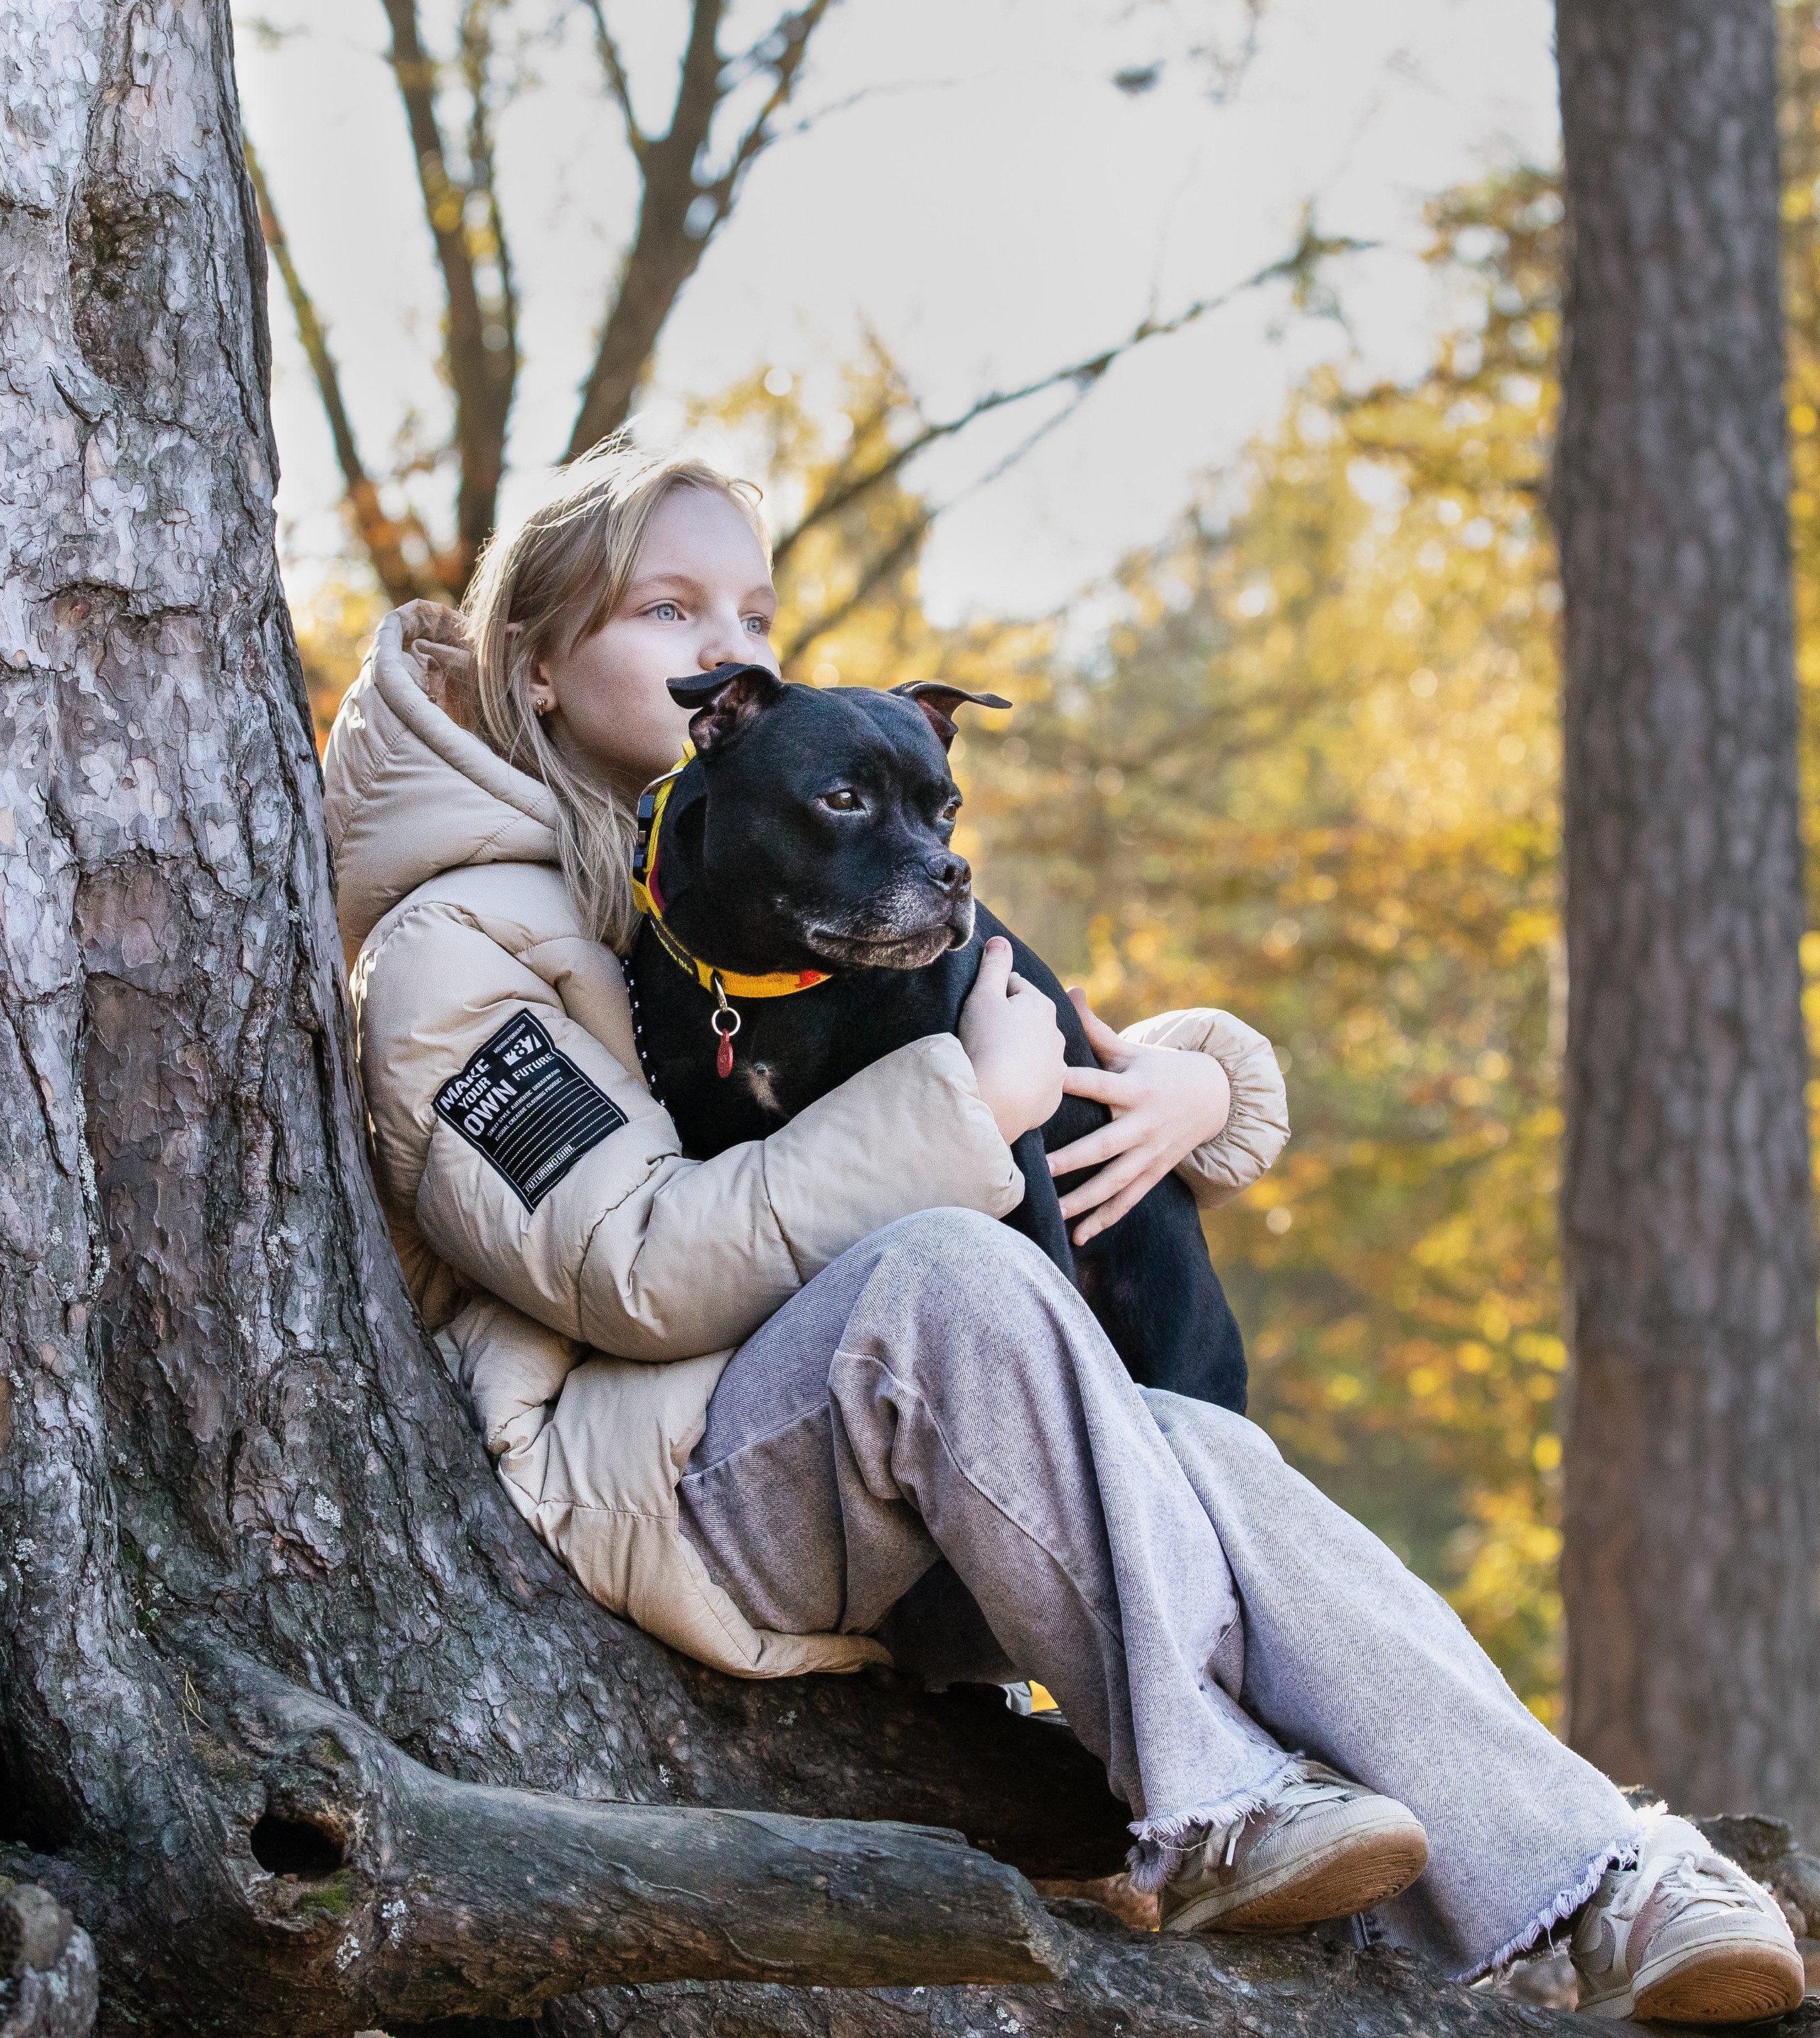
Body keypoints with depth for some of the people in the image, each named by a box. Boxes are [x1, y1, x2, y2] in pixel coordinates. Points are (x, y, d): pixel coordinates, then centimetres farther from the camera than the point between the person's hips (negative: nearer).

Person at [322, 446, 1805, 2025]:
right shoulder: (452, 948, -2)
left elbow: (1057, 1064, 22)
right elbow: (644, 1272, -16)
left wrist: (1200, 1081, -3)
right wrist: (968, 1108, -19)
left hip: (886, 1510, 6)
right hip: (650, 1490, -6)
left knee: (1201, 1453, -24)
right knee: (945, 1266, -34)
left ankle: (1587, 1889, -36)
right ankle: (1206, 1803, -34)